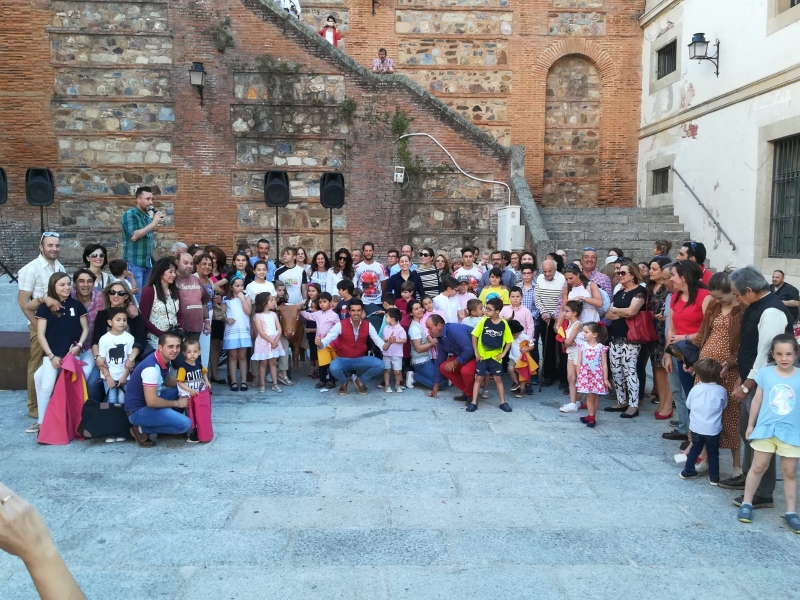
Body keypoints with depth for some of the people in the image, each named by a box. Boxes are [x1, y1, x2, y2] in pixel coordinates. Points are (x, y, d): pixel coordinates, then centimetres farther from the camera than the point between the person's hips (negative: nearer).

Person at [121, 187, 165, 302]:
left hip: (148, 263, 7)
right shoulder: (130, 214, -7)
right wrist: (153, 223, -19)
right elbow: (134, 236, -21)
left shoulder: (148, 216, 13)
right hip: (134, 263, -7)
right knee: (136, 297, -7)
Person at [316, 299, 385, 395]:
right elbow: (328, 339, -21)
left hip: (360, 359, 2)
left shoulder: (368, 325, -6)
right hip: (343, 359, -2)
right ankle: (344, 381, 3)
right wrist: (320, 343, -45)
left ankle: (360, 380, 7)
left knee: (380, 365, -23)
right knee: (334, 368, -36)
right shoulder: (340, 325, -15)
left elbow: (378, 340, -8)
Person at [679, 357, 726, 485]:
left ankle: (688, 471, 26)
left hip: (696, 428, 1)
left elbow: (688, 405, 5)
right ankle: (714, 478, 18)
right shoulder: (721, 390, -10)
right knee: (713, 453, 13)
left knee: (695, 449, 19)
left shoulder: (695, 389, -8)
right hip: (713, 429, -1)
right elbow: (724, 406, 5)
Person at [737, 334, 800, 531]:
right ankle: (747, 503, 23)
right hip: (766, 429, 0)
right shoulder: (765, 373, -7)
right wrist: (750, 425, 7)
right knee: (758, 467, 10)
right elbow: (757, 400, 2)